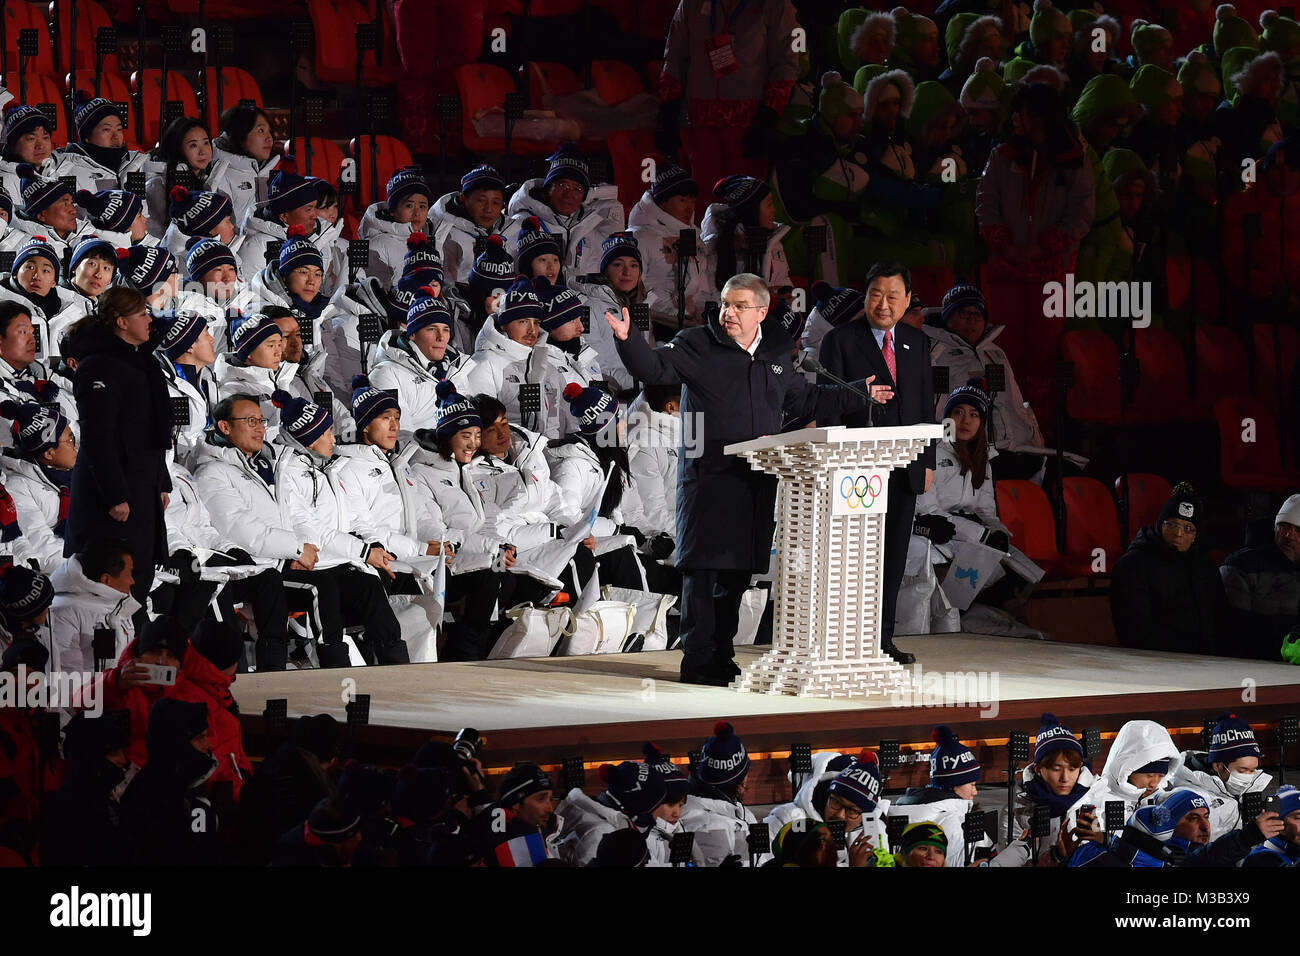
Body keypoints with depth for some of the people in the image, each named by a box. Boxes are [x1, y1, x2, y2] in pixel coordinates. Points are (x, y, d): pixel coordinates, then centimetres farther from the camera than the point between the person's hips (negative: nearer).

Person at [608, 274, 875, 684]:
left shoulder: (775, 355, 16)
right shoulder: (697, 345, 1)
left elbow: (806, 399, 29)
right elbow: (655, 368, -10)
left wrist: (858, 397, 28)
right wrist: (628, 341, -28)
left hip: (757, 479, 5)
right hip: (709, 476, -5)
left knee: (739, 570, 8)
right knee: (703, 569, -8)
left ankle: (722, 657, 15)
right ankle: (698, 660, -5)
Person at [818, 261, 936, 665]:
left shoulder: (916, 343, 14)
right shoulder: (840, 340, -1)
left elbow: (926, 405, 17)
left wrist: (928, 461, 10)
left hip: (905, 469, 5)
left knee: (893, 556, 7)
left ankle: (883, 639, 12)